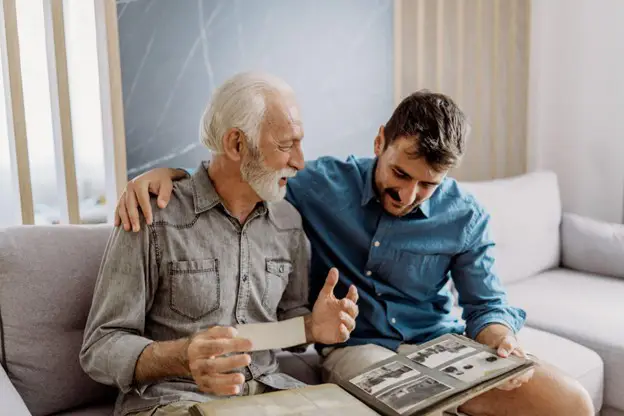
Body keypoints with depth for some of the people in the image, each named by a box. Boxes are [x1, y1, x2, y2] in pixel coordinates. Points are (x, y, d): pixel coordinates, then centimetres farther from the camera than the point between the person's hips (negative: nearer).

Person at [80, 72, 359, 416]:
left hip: (267, 388, 5)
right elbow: (100, 348, -10)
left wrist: (312, 327, -6)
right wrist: (182, 358, -29)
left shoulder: (289, 222, 5)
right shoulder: (154, 220, -12)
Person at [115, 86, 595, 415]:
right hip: (356, 344, -3)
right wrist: (168, 172, -15)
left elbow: (487, 303, 6)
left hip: (441, 341, 3)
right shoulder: (324, 184, -5)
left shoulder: (466, 218, -1)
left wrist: (502, 339, -17)